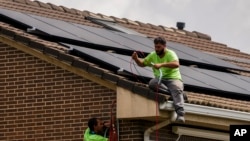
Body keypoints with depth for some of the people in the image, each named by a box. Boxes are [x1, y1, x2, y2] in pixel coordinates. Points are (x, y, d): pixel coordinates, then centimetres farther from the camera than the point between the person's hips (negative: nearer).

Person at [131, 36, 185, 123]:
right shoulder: (153, 55, 12)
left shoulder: (170, 54, -5)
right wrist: (136, 59, -2)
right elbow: (142, 63, 21)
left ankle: (180, 114, -49)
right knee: (152, 84, -30)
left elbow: (176, 64, -25)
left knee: (177, 89, -35)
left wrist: (161, 65, -35)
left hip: (173, 78, -4)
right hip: (160, 79, 4)